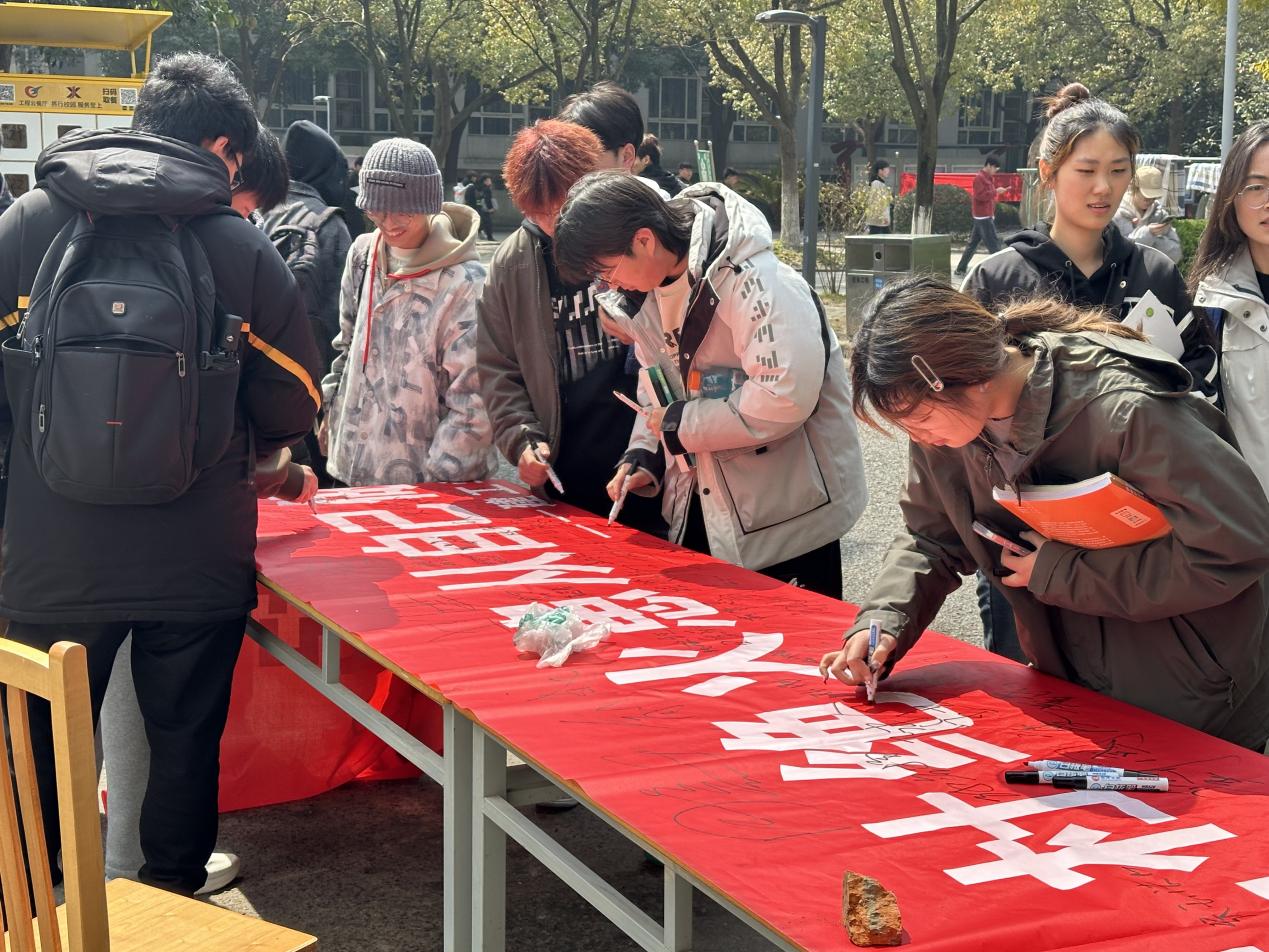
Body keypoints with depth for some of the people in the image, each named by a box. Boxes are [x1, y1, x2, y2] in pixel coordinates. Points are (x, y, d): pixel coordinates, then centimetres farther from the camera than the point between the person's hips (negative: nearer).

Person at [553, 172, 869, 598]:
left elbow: (785, 398, -33)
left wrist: (679, 425, -21)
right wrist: (641, 453, 0)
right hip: (701, 509, 8)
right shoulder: (647, 289, 3)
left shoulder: (753, 282, -24)